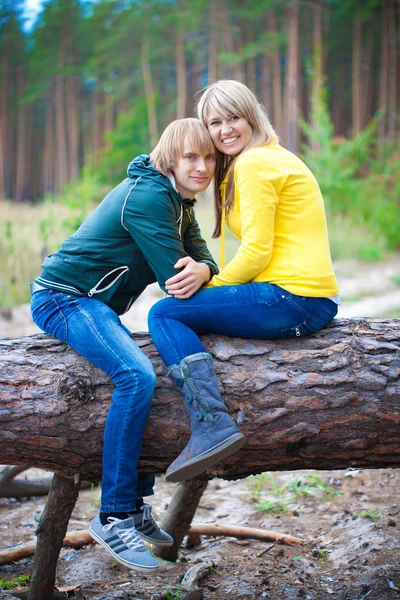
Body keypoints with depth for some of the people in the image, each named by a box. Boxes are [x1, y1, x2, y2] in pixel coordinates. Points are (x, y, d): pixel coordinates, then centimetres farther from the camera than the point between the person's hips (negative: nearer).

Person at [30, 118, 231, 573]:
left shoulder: (178, 200, 11)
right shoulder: (148, 197, -20)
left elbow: (199, 255, 1)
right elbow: (173, 278, -23)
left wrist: (202, 269, -23)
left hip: (96, 305, 11)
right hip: (63, 298, -11)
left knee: (148, 374, 16)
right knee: (136, 376, -29)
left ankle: (137, 505, 22)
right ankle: (112, 518, -23)